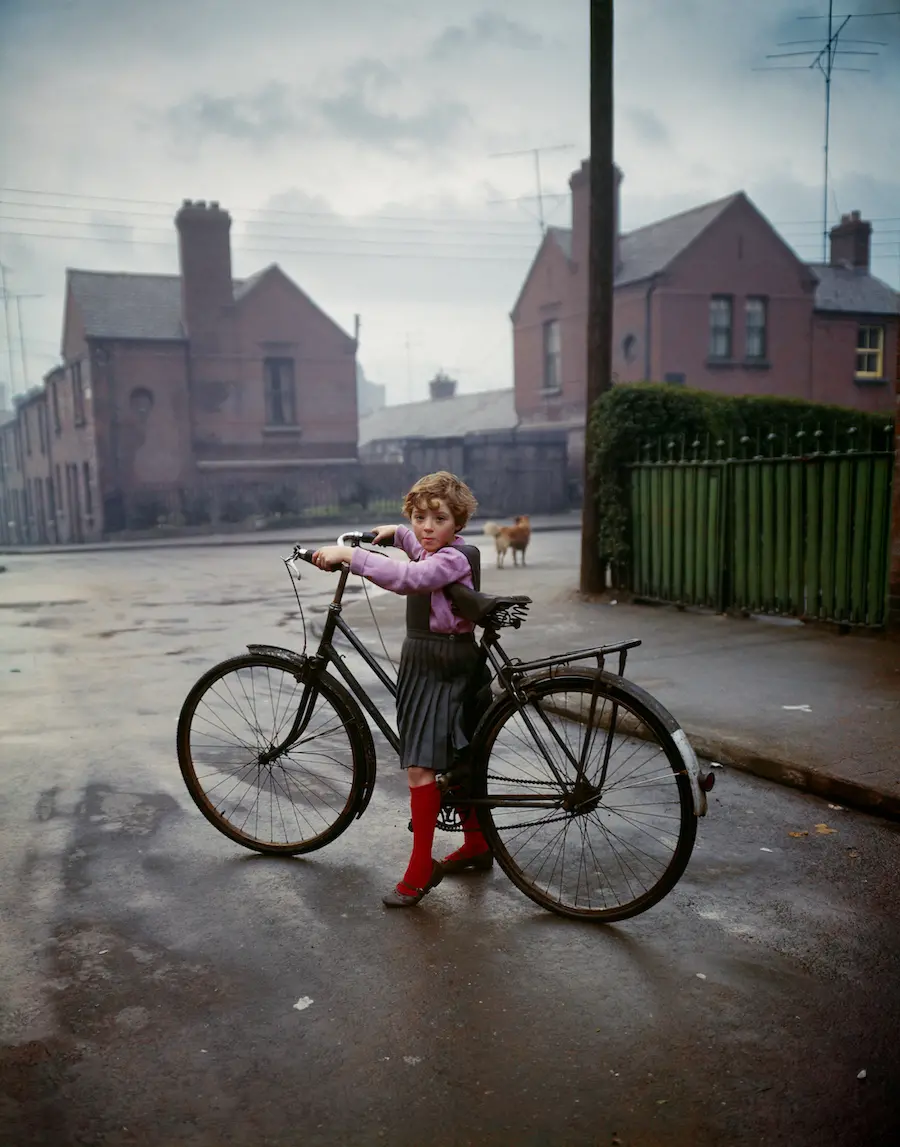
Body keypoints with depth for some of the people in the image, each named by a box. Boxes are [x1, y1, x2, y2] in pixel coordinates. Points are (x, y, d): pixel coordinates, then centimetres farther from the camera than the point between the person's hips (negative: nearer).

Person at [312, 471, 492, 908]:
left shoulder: (452, 558, -18)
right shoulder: (431, 549, 12)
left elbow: (407, 577, -38)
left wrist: (347, 554, -37)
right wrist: (394, 532, 25)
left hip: (442, 669, -10)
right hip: (421, 662, 10)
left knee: (420, 766, -12)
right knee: (456, 759, 18)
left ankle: (421, 868, -4)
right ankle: (476, 844, 31)